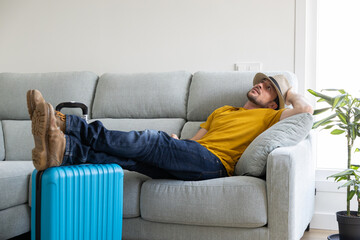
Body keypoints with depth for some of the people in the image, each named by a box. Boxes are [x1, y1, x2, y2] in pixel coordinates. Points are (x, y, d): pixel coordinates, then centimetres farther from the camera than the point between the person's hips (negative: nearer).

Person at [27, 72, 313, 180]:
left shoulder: (268, 116, 18)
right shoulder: (222, 111, 37)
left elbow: (306, 109, 1)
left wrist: (288, 91, 19)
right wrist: (176, 141, 13)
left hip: (214, 161, -6)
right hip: (184, 163, 7)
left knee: (152, 140, -29)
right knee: (128, 157, -22)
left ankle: (66, 124, -43)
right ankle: (62, 150, -45)